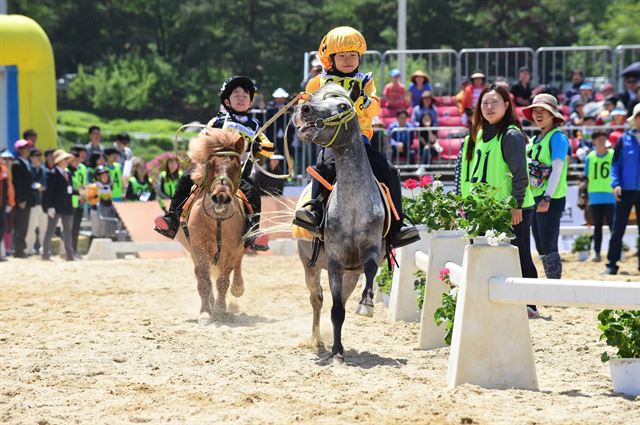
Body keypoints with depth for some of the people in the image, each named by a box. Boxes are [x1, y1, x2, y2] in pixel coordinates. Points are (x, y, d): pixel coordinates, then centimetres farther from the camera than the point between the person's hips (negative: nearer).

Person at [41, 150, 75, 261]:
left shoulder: (68, 174, 15)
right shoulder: (52, 174, -8)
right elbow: (49, 191, -12)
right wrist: (49, 206, -19)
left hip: (67, 206, 8)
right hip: (56, 208, -7)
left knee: (68, 231, 11)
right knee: (50, 230, -2)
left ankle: (69, 254, 17)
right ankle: (46, 253, 0)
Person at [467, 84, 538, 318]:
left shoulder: (511, 135, -12)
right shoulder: (480, 134, 14)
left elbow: (520, 174, -16)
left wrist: (516, 205, -19)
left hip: (513, 210, -8)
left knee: (519, 256, -4)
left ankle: (528, 304, 1)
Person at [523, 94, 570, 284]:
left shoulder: (558, 138, -9)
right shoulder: (535, 140, 16)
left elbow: (557, 169, -16)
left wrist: (547, 198, -22)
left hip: (551, 200, -9)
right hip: (535, 198, 9)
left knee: (548, 247, -11)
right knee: (541, 247, 10)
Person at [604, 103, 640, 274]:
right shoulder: (625, 139, 3)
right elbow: (615, 163, 4)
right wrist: (616, 184, -8)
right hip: (626, 190, 0)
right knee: (618, 229, 0)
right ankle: (612, 264, 3)